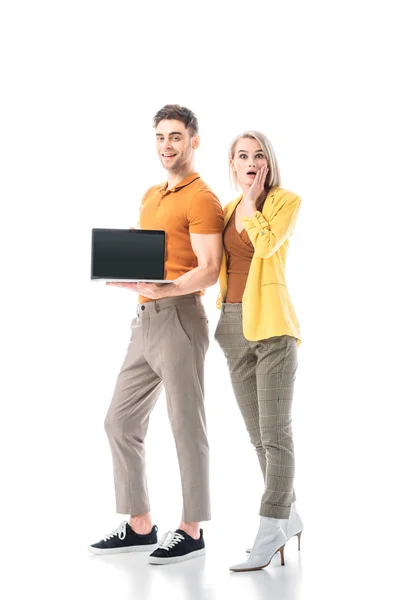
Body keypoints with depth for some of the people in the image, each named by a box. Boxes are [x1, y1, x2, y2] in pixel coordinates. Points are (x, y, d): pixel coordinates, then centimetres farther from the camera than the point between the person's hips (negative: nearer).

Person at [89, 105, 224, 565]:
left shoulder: (201, 199, -7)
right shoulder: (150, 197, 19)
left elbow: (209, 270, -16)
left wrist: (165, 289, -31)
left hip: (179, 318, -9)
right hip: (144, 320, 9)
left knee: (186, 426, -2)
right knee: (120, 422, 10)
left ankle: (191, 530, 9)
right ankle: (140, 526, 19)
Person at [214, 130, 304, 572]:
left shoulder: (286, 201, -2)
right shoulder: (227, 209, 15)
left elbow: (267, 244, -20)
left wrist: (251, 200, -9)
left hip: (270, 325, -6)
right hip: (233, 326, 7)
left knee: (274, 433, -7)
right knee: (258, 434, 10)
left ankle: (270, 532, -4)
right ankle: (288, 517, 22)